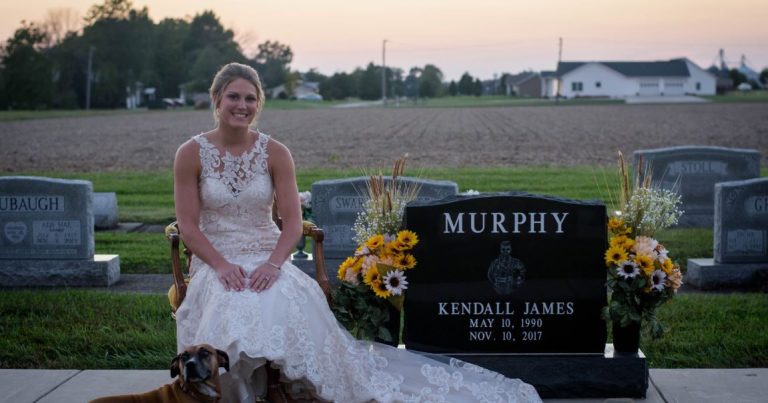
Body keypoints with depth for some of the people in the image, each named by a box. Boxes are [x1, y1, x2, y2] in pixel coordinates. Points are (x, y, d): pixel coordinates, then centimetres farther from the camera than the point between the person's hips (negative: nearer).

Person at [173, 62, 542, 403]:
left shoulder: (274, 152, 1)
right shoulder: (191, 154, -1)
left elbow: (293, 222, -2)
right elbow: (188, 225, -3)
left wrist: (272, 263, -19)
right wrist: (222, 266, -18)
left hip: (268, 260, 1)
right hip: (215, 263, -1)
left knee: (295, 309, -33)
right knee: (238, 309, -35)